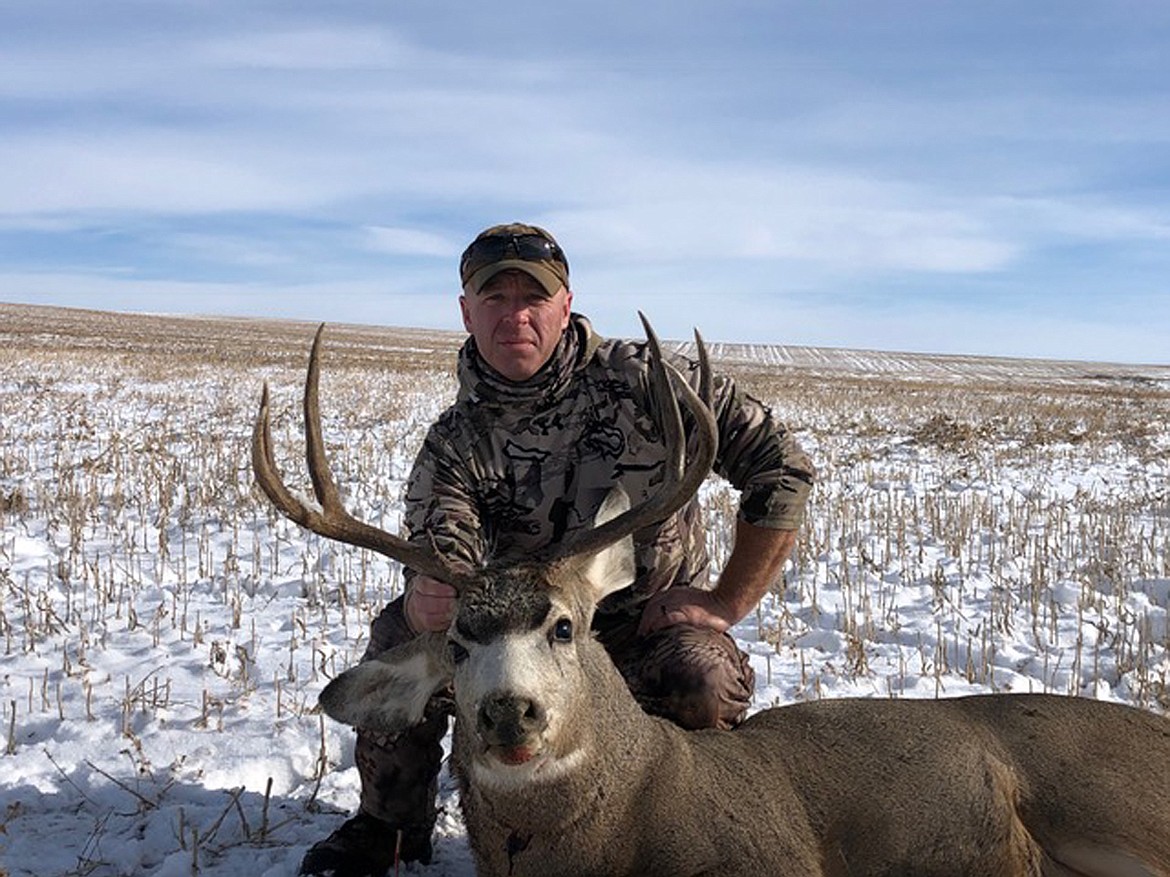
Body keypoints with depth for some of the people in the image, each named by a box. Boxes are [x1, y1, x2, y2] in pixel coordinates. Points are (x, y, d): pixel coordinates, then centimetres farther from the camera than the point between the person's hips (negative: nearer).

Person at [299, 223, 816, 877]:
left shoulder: (642, 380, -12)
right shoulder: (455, 446, -6)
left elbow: (781, 465, -11)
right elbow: (441, 581, -21)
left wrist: (726, 603, -14)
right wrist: (429, 603, -47)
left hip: (652, 632, -2)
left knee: (705, 681, -34)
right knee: (403, 636, -20)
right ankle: (391, 824, 5)